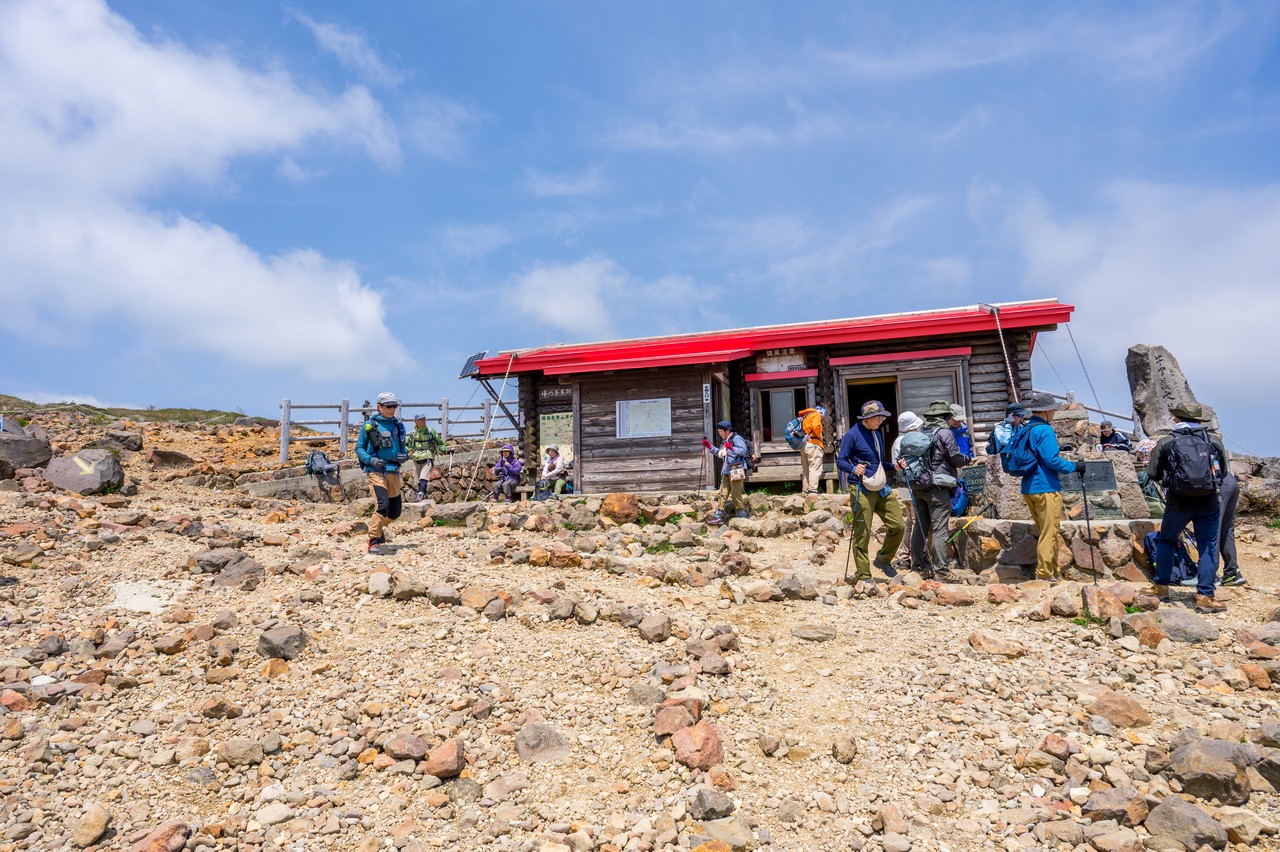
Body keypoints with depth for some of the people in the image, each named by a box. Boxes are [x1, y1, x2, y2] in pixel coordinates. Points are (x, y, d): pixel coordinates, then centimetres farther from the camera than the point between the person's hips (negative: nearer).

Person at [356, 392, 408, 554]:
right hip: (376, 471, -5)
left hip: (393, 472, 5)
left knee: (395, 511, 10)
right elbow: (359, 448, 4)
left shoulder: (398, 426, 13)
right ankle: (373, 541, -8)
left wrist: (404, 456, -1)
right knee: (382, 506, -20)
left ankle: (378, 526, 41)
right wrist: (371, 460, -13)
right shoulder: (369, 425, 1)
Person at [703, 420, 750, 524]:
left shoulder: (736, 439, -9)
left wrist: (732, 448, -33)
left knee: (736, 494, -5)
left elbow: (744, 451, -22)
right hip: (726, 471, 9)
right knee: (723, 493, 6)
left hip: (736, 471, -9)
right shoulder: (724, 441, 19)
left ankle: (742, 516, 4)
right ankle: (719, 516, 7)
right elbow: (720, 453, 34)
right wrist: (709, 447, 25)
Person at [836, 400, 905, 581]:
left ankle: (883, 559, 26)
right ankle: (863, 576, 7)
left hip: (883, 488, 7)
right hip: (862, 490, -7)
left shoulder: (878, 435, 17)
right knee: (862, 534, -3)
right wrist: (853, 468, -29)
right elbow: (840, 461, -10)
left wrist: (893, 466, 8)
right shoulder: (852, 435, -6)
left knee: (898, 526, 4)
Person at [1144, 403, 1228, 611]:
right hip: (1209, 502, 1)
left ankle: (1161, 587, 22)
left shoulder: (1166, 443, -2)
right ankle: (1205, 595, 5)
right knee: (1208, 547, 7)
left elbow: (1153, 474, 2)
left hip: (1178, 502, -1)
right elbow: (1223, 472, 15)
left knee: (1166, 541, 17)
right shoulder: (1214, 441, 4)